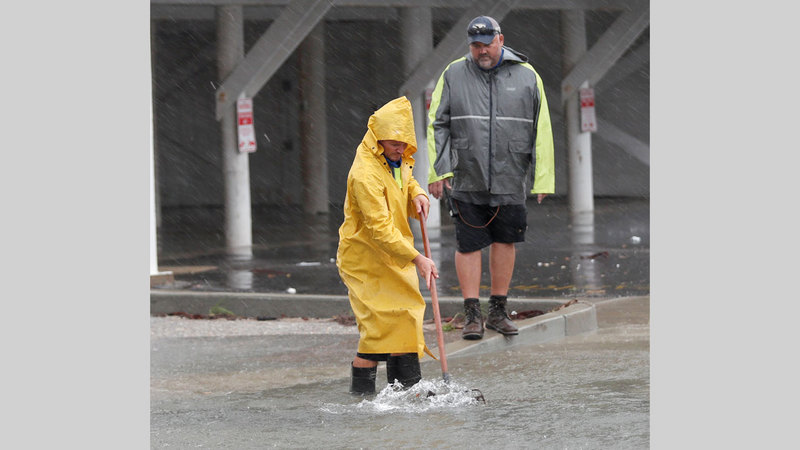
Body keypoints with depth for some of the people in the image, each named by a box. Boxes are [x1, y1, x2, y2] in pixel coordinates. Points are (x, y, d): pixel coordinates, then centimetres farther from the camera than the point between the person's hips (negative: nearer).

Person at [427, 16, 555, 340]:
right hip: (465, 179, -1)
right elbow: (437, 125, 5)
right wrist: (438, 170, -3)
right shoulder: (453, 75, 3)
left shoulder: (526, 76, 4)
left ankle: (498, 312, 19)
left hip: (510, 179, 1)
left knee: (504, 241, 7)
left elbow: (541, 130, 5)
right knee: (468, 245, -2)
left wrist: (543, 177, 1)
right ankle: (472, 315, 4)